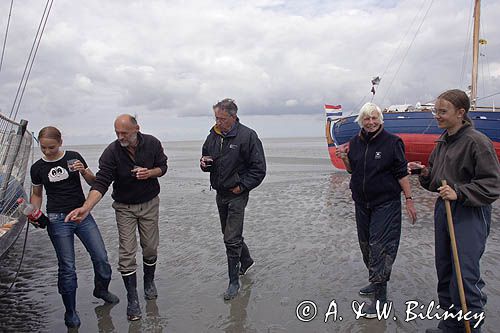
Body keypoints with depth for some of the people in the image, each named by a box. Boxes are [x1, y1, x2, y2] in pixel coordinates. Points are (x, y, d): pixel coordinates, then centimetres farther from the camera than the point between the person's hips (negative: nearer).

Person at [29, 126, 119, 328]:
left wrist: (83, 171, -15)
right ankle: (70, 312, 19)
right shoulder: (37, 168, 0)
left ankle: (101, 290, 31)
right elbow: (36, 194, 13)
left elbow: (93, 183, 5)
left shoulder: (73, 158, -2)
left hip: (82, 214, 1)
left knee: (101, 258, 2)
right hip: (58, 220, -1)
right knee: (67, 267, 1)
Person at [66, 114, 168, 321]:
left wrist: (149, 173, -21)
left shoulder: (152, 143, -13)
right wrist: (85, 208, -38)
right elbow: (101, 183, -24)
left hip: (149, 203, 2)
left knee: (150, 247, 10)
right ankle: (132, 300, 11)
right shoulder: (112, 152, -19)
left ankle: (149, 282, 37)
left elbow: (162, 166, 2)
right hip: (124, 207, -1)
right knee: (127, 253, -3)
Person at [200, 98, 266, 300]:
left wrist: (242, 186, -16)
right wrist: (204, 163, -4)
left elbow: (259, 168, -13)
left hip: (236, 195, -7)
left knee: (231, 239, -6)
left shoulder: (247, 136, -14)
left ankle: (234, 282, 8)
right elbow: (206, 157, 19)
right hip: (220, 194, 7)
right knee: (230, 233, 20)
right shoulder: (213, 136, 5)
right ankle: (246, 260, 44)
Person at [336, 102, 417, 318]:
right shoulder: (355, 142, 5)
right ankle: (376, 281, 34)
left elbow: (401, 173, -7)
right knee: (366, 244, 15)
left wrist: (409, 199, -9)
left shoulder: (392, 142, -9)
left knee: (380, 245, -8)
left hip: (386, 203, -6)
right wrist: (344, 158, -5)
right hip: (361, 203, 6)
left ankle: (380, 294, 0)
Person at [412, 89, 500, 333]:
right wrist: (425, 173, 0)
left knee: (465, 274, -8)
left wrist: (459, 193, -24)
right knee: (444, 270, 14)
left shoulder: (476, 141, -13)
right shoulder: (442, 143, 12)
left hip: (471, 213, -8)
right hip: (444, 209, 8)